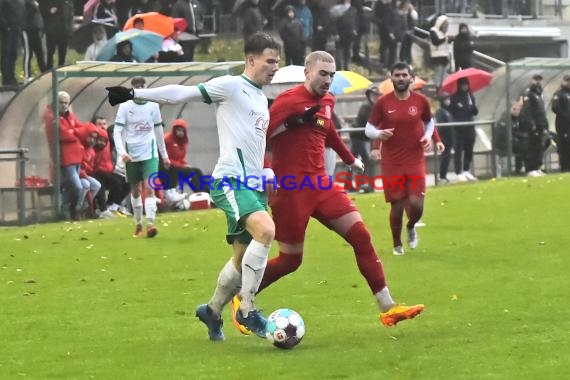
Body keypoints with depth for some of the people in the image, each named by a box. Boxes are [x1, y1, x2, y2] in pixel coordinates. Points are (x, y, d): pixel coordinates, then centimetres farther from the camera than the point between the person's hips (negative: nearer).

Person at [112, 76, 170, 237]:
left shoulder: (153, 106, 3)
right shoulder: (125, 107, -3)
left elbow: (159, 131, 13)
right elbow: (117, 131, -8)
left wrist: (164, 155, 16)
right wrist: (121, 152, -24)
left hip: (149, 153, 0)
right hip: (132, 155, 0)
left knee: (149, 188, -14)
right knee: (135, 190, 10)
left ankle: (150, 224, -20)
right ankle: (138, 223, 25)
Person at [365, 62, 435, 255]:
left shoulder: (421, 101, 1)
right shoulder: (383, 103, -4)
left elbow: (429, 122, 18)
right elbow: (368, 128, 1)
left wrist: (428, 136, -2)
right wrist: (379, 134, -21)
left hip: (415, 162, 1)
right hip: (391, 164, -1)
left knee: (416, 205, -10)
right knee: (397, 206, 1)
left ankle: (411, 227, 25)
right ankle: (397, 244, 24)